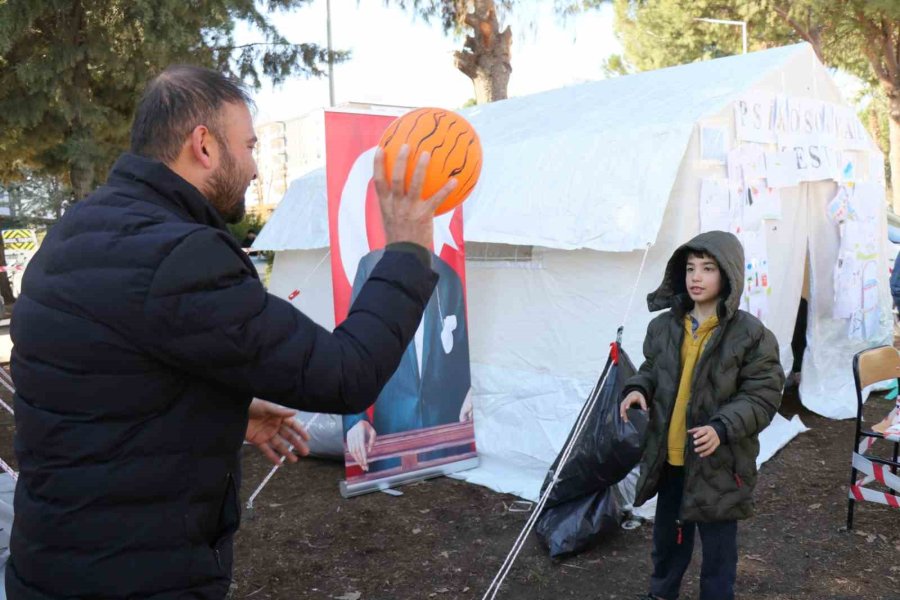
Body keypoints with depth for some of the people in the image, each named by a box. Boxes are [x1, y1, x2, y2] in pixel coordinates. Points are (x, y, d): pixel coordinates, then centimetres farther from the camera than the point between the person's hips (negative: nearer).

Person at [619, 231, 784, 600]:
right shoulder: (664, 326, -1)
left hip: (719, 462, -4)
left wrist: (722, 428, -25)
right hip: (669, 458, 5)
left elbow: (763, 397, -11)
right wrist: (637, 389, -8)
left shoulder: (750, 334, -13)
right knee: (667, 535, 23)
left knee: (717, 547, 12)